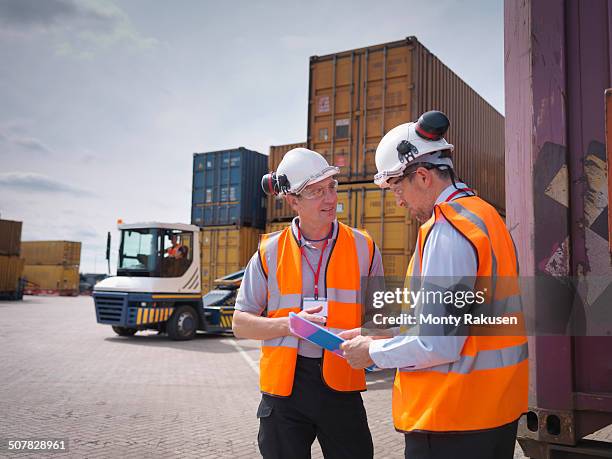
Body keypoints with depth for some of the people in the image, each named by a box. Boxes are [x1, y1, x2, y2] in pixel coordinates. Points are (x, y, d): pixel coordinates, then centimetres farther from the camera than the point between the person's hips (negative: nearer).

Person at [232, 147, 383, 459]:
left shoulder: (363, 248, 3)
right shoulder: (270, 251, 0)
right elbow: (241, 324, 2)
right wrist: (290, 324, -14)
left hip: (342, 384, 1)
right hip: (283, 384, 0)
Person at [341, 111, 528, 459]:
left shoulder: (445, 229, -20)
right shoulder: (485, 215, 10)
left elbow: (438, 344, -23)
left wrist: (373, 353, -8)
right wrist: (380, 335, 12)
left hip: (452, 417, -9)